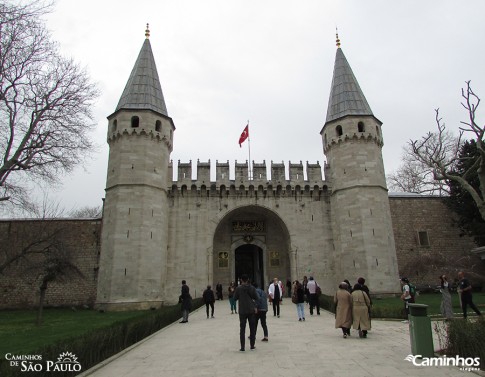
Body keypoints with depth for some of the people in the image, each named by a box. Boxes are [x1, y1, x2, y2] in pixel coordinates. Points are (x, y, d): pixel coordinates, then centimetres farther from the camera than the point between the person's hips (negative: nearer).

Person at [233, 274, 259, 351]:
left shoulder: (238, 288, -7)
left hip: (242, 311, -1)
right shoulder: (252, 288, -2)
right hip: (251, 310, 1)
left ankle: (242, 347, 2)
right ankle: (252, 345, 17)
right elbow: (256, 298, 1)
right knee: (252, 328, 12)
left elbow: (235, 298, -1)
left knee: (242, 329, 4)